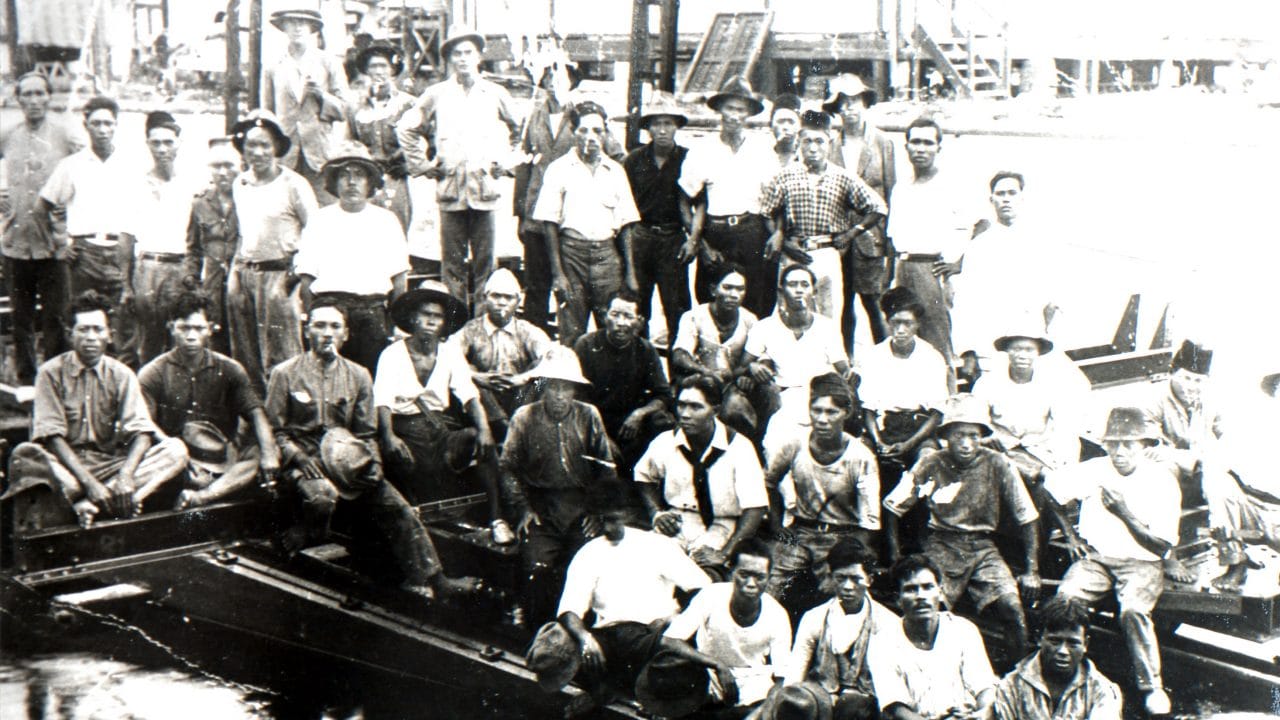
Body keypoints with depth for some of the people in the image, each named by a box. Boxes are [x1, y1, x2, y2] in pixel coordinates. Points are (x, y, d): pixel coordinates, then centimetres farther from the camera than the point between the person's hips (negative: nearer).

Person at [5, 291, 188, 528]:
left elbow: (141, 432, -6)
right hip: (65, 464, -3)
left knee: (176, 449, -21)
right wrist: (88, 482, -25)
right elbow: (53, 436, -12)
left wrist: (126, 475, -27)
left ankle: (87, 504, -33)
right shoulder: (51, 373, -3)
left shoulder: (122, 375, 4)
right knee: (24, 454, -34)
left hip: (109, 463, 3)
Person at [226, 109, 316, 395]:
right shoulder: (239, 185, 12)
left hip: (278, 275, -6)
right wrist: (237, 266, 17)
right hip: (243, 274, 6)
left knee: (281, 360, -8)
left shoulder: (293, 184, -6)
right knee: (245, 358, 9)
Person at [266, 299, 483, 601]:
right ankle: (297, 542, -9)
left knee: (395, 505, -12)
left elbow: (366, 433, 16)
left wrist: (372, 462, -4)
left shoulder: (358, 376, 13)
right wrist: (299, 457, -17)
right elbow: (274, 430, 0)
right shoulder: (285, 373, 1)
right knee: (322, 495, -38)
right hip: (302, 460, -4)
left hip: (346, 461, 4)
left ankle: (429, 579, -9)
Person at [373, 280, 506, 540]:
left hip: (441, 425, 3)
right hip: (406, 428, -3)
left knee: (483, 445, -24)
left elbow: (470, 396, 4)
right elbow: (382, 402, -9)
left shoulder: (451, 353, 13)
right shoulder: (392, 354, 2)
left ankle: (496, 519, -23)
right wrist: (389, 436, -29)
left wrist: (483, 429, -16)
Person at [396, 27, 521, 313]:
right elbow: (405, 128, 13)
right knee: (453, 260, -1)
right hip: (450, 186, -1)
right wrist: (422, 165, 8)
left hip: (485, 186, 1)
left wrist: (502, 162, 15)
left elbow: (515, 129, 25)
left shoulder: (496, 94, 9)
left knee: (484, 259, 0)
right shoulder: (436, 95, 4)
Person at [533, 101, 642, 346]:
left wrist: (630, 272, 6)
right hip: (571, 254, -2)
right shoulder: (559, 169, 3)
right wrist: (557, 273, -6)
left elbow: (626, 225, 13)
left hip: (607, 254, 2)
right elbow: (550, 223, 1)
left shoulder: (616, 171, 11)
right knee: (571, 337, -3)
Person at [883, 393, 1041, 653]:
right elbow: (893, 507, 5)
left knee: (1011, 605, -22)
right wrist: (895, 558, -3)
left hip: (983, 547, 0)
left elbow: (1028, 517, 1)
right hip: (941, 546, 0)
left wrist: (1032, 570, -4)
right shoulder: (930, 466, -4)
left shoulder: (997, 465, -5)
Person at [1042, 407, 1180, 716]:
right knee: (1064, 600, -28)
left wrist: (1125, 513, -21)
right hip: (1094, 556, 3)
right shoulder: (1093, 470, -1)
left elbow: (1161, 545, -10)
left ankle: (1152, 686, -16)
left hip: (1141, 562, -2)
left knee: (1134, 610, -33)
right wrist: (1069, 533, 7)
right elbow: (1050, 489, 14)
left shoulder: (1162, 480, -8)